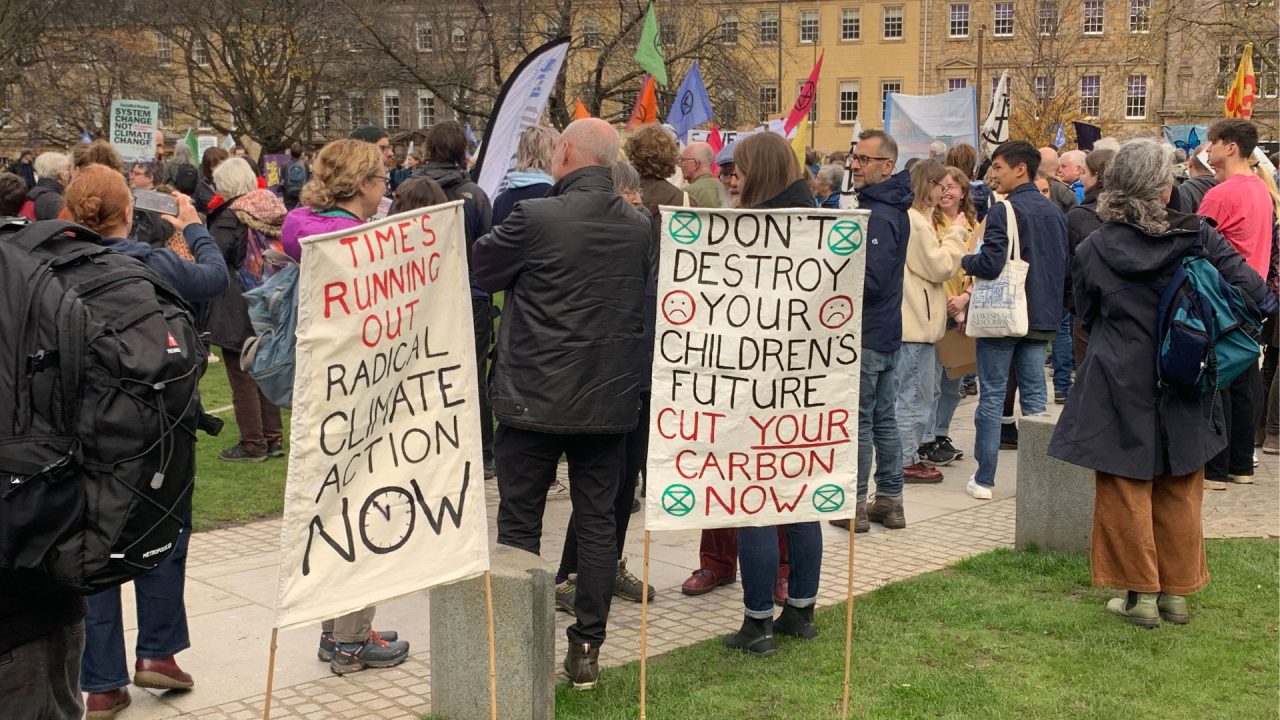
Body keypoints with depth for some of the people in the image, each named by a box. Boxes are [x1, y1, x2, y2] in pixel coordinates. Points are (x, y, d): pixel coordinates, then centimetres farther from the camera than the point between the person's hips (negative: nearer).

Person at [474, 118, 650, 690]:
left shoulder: (535, 218, -14)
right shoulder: (639, 228, 2)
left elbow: (480, 271, 1)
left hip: (533, 398, -4)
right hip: (610, 400, 4)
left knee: (519, 526, 8)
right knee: (597, 522, 11)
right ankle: (587, 649, 16)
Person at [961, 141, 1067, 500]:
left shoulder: (1003, 212, -14)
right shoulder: (1056, 213, 9)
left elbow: (990, 265, -21)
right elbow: (1065, 265, 15)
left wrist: (964, 260, -3)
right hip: (1042, 317, 6)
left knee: (992, 395, 1)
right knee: (1034, 395, 10)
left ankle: (984, 479, 4)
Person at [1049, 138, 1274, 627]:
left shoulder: (1093, 250, -8)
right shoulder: (1197, 238, -8)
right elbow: (1252, 291, -7)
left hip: (1120, 389, -2)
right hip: (1184, 389, 2)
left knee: (1126, 492, 8)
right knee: (1179, 494, 14)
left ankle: (1140, 594, 11)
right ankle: (1177, 591, 22)